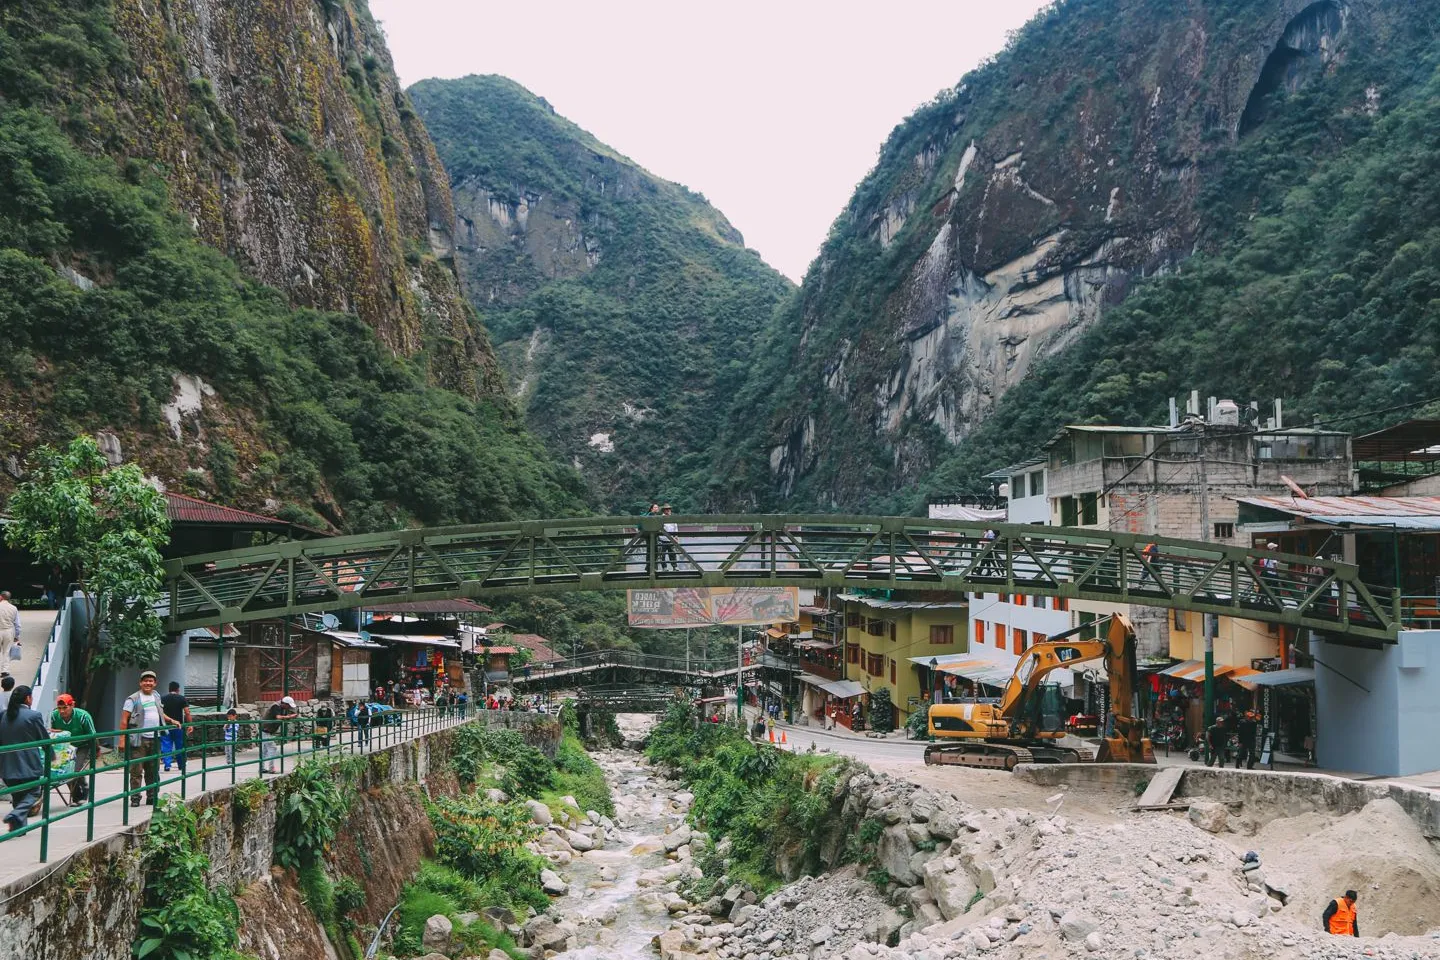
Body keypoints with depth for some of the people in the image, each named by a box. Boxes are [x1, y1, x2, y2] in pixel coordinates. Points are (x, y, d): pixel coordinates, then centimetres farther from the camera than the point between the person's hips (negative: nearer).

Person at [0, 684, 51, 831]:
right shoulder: (34, 716, -12)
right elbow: (45, 739, -3)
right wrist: (51, 755, 16)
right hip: (28, 764, -5)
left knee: (17, 796, 19)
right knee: (33, 793, 9)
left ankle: (18, 826, 16)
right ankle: (16, 815, -15)